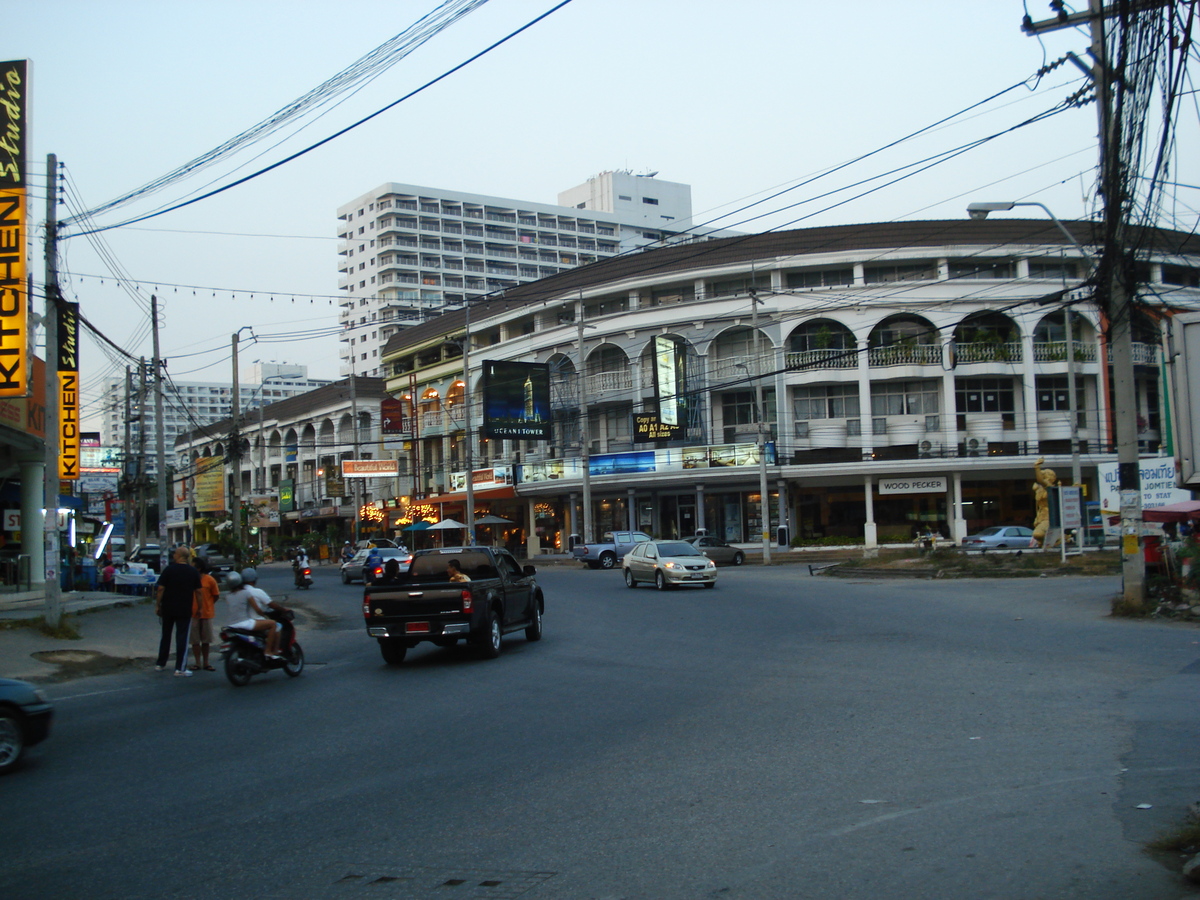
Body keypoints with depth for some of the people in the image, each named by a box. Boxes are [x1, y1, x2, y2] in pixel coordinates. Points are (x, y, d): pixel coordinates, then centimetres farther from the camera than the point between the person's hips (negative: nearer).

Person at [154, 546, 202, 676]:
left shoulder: (168, 569, -5)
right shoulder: (193, 572, -1)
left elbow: (160, 589, -7)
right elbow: (198, 591, -1)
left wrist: (157, 605, 1)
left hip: (168, 608, 1)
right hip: (185, 610, -1)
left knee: (165, 636, 14)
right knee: (182, 638, 0)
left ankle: (160, 664, 22)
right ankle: (180, 668, -3)